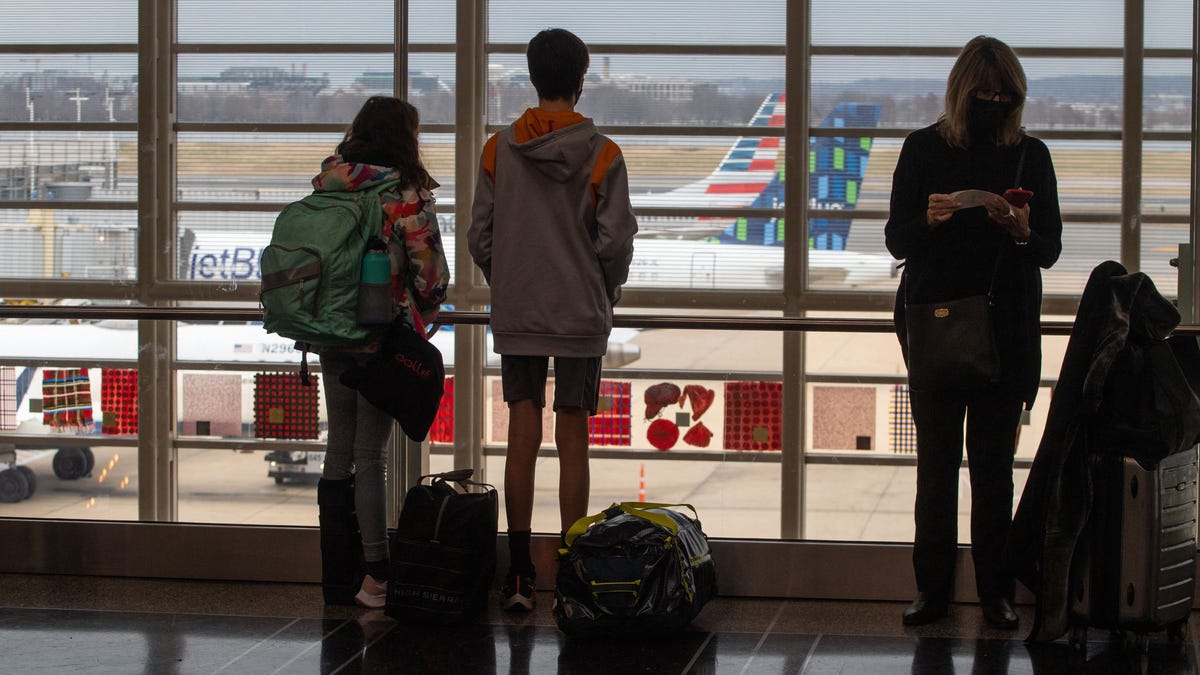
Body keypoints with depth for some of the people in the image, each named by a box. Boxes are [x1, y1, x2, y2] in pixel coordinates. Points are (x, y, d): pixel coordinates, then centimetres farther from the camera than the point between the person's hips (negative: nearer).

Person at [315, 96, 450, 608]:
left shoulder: (325, 186, 5)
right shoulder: (407, 192, -11)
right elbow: (430, 268, -12)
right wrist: (427, 310, 8)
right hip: (385, 335, -5)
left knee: (339, 446, 15)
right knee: (370, 454, -2)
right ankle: (375, 575, 0)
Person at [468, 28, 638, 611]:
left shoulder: (498, 150, 0)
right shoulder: (602, 155, -6)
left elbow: (479, 235, 1)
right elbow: (616, 241, -7)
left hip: (516, 317, 2)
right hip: (581, 319, -2)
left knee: (522, 437, 4)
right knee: (572, 440, 2)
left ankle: (519, 573, 3)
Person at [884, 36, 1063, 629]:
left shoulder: (1030, 155, 6)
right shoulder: (924, 148, 4)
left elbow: (1050, 247, 4)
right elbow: (896, 240, 3)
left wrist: (1020, 231, -18)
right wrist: (928, 221, -19)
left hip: (1006, 330, 0)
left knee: (994, 463, 2)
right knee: (936, 461, 2)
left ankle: (996, 591, 8)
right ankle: (932, 588, 7)